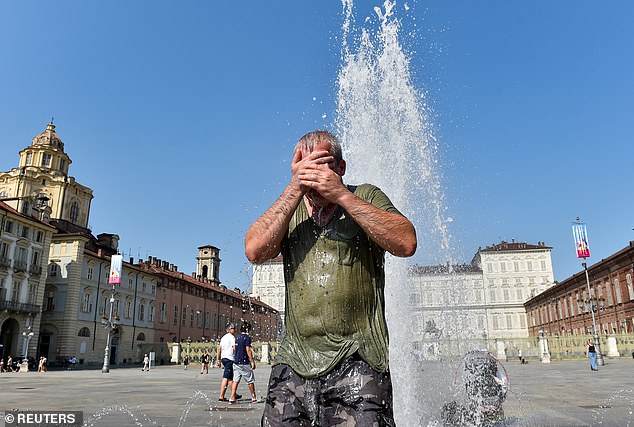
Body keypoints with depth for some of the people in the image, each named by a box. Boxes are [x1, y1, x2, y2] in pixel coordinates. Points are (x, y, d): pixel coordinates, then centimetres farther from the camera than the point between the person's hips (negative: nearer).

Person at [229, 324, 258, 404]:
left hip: (236, 361, 7)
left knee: (235, 380, 5)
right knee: (250, 380, 5)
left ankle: (232, 398, -1)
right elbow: (248, 350, -15)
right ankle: (254, 398, 13)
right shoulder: (247, 337, -9)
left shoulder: (237, 338, 13)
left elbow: (235, 349, 17)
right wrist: (252, 361, -12)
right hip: (244, 362, -6)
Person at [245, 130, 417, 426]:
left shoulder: (365, 197, 5)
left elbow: (406, 243, -13)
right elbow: (254, 251, -4)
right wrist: (295, 187, -7)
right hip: (294, 360, 3)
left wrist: (341, 194, -14)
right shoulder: (289, 208, 15)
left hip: (356, 359, -3)